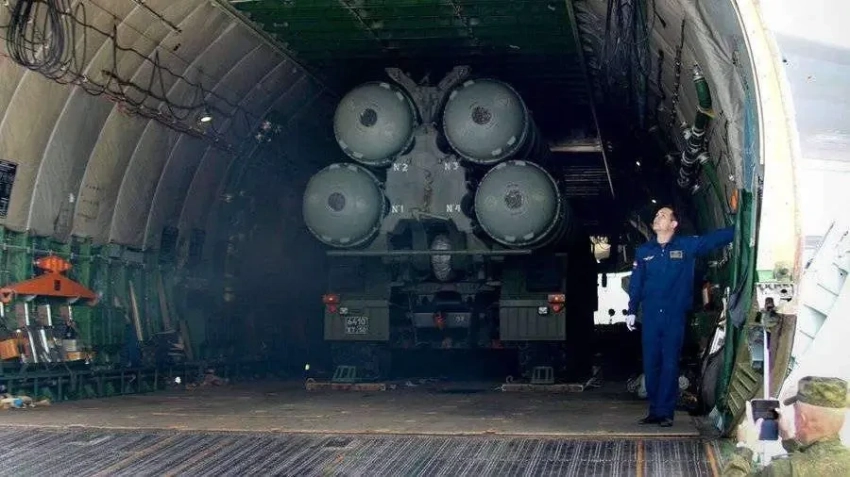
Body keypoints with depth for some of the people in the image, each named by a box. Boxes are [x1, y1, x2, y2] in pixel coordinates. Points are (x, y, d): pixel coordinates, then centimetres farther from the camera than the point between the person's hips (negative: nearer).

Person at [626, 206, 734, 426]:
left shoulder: (687, 246, 3)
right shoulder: (644, 251, 10)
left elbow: (716, 238, -3)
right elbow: (636, 283, 11)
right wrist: (631, 311, 6)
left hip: (675, 316, -2)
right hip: (650, 317, 3)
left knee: (670, 365, -2)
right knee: (650, 364, 3)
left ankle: (665, 412, 2)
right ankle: (654, 410, 12)